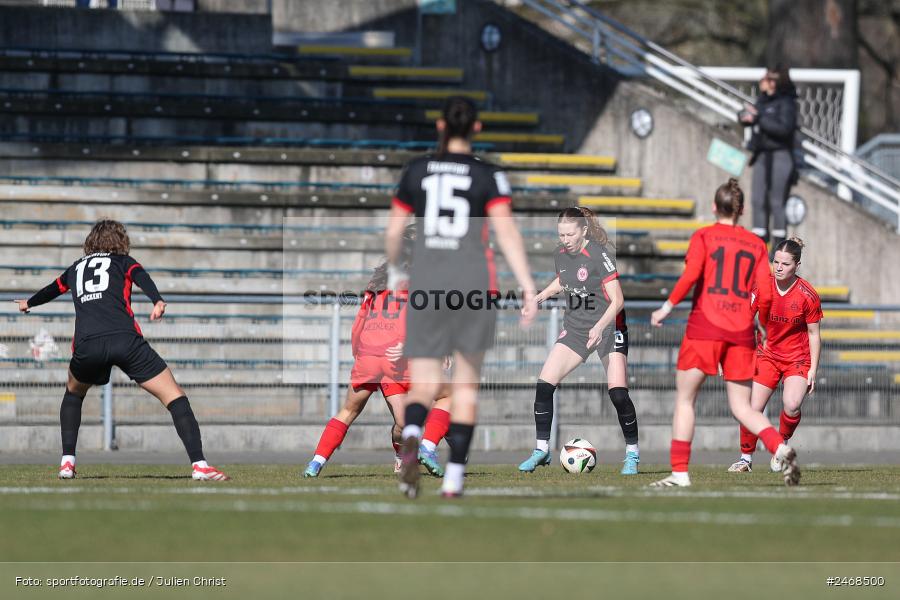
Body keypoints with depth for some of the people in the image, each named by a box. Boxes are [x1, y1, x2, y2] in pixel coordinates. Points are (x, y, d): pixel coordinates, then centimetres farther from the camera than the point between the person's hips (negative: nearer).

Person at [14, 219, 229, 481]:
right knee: (175, 397, -1)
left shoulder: (76, 268, 31)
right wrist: (158, 301, -22)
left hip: (86, 345, 3)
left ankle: (67, 462, 22)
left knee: (73, 393, 34)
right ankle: (198, 464, -17)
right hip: (125, 339, -3)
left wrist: (29, 303, 72)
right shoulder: (123, 261, 21)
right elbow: (141, 277, -3)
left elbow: (52, 289, 51)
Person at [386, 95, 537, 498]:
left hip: (425, 284, 1)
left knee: (423, 386, 2)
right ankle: (454, 476, 11)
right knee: (466, 383, 16)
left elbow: (393, 231, 10)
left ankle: (411, 437, -33)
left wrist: (393, 268, 30)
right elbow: (506, 231, -12)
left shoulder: (416, 171, 6)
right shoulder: (489, 176, -1)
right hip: (474, 285, -1)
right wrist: (528, 288, -15)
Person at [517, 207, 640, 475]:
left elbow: (617, 300, -21)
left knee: (618, 393, -17)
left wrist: (600, 327, -35)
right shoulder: (561, 254, 0)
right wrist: (540, 296, 9)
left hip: (607, 329, -6)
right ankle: (541, 450, 6)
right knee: (543, 385, -6)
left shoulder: (599, 254, -19)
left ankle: (632, 454, 1)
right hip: (575, 329, 6)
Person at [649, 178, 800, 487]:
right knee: (742, 406, 7)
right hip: (741, 333, 3)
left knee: (684, 398, 8)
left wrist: (667, 307, -3)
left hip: (705, 326, -3)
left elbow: (690, 276, -13)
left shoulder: (703, 236, 2)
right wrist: (762, 324, 21)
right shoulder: (756, 244, 11)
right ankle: (780, 448, -19)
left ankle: (679, 473, 3)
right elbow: (765, 295, 5)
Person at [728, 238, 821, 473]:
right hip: (767, 354, 2)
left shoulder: (808, 295, -13)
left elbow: (814, 334, -5)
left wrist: (813, 370, -8)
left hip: (797, 358, -2)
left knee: (792, 405, -24)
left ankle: (782, 444, 4)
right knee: (752, 409, -8)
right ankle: (746, 458, 12)